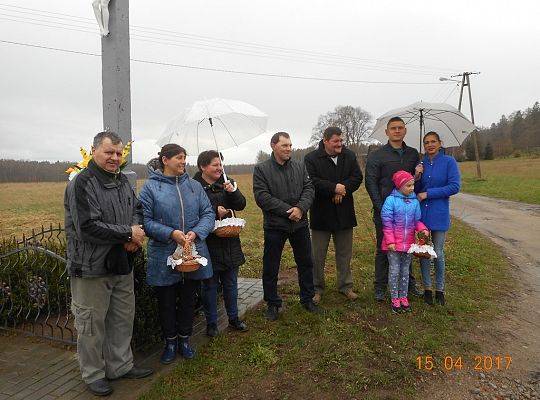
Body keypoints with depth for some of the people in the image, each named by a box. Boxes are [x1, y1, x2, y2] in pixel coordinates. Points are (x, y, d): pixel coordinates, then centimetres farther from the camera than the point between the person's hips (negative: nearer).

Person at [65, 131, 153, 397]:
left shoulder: (122, 181, 9)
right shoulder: (81, 183, -15)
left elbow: (136, 208, 17)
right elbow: (87, 227, -23)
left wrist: (135, 230, -6)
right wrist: (128, 233, -17)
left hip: (122, 264, 8)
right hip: (91, 267, -7)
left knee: (123, 318, 17)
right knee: (92, 323, 8)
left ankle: (120, 365, 35)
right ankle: (93, 375, 27)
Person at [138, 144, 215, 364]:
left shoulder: (194, 185, 4)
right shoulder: (151, 187, -7)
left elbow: (208, 213, 3)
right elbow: (145, 220, -10)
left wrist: (196, 232, -15)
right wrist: (170, 233, -20)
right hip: (164, 256, -3)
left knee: (188, 299, 16)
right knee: (166, 301, 12)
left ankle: (184, 339, 37)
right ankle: (170, 342, 33)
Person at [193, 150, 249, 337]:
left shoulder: (226, 182, 5)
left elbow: (241, 205, 0)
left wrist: (232, 192, -17)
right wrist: (214, 211, -23)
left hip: (229, 242, 5)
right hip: (208, 243, -5)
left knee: (231, 283, 17)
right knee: (210, 284, 9)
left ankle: (234, 318, 34)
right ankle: (211, 323, 26)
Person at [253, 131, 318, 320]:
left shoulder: (300, 167, 7)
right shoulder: (261, 169, -6)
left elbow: (309, 189, 1)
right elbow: (262, 196, -15)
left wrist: (300, 208, -18)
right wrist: (287, 210, -19)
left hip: (300, 224, 4)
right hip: (274, 226, -3)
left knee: (305, 263, 15)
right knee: (270, 268, 7)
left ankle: (307, 298, 34)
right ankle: (272, 303, 25)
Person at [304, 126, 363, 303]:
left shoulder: (350, 156, 5)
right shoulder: (311, 158, -8)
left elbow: (357, 177, -2)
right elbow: (312, 182, -19)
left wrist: (343, 189, -18)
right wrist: (334, 188, -23)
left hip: (344, 213, 4)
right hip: (321, 214, -3)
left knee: (345, 253, 14)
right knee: (318, 255, 6)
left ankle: (345, 286, 30)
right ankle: (317, 288, 21)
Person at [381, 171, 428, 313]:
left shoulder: (415, 201, 3)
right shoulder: (391, 200, -12)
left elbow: (417, 220, 10)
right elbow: (387, 222, -12)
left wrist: (423, 229, -11)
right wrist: (390, 241, -15)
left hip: (409, 243, 5)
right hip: (394, 244, -4)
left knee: (405, 271, 15)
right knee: (394, 270, 4)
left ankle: (403, 297, 28)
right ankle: (395, 299, 16)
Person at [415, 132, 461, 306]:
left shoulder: (449, 162, -3)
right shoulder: (421, 163, 7)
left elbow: (454, 186, -11)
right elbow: (416, 190, 9)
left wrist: (428, 193, -13)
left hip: (439, 214, -3)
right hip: (421, 213, 3)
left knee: (438, 253, 5)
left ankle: (439, 290, 21)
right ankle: (427, 288, 21)